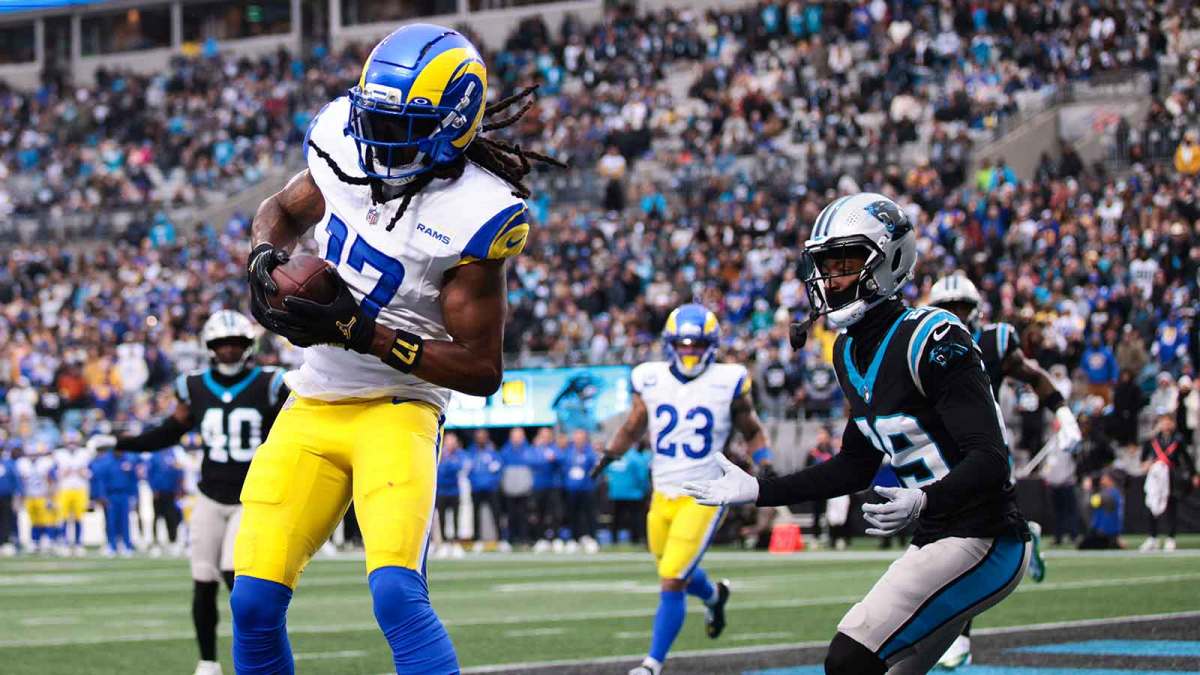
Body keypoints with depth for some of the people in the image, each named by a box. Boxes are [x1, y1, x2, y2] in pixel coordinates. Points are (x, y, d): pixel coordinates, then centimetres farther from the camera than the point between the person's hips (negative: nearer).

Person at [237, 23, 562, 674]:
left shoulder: (471, 216, -17)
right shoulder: (345, 145, 0)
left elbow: (481, 370, -16)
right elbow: (282, 210, 22)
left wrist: (360, 332, -22)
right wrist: (266, 255, -2)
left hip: (396, 413, -6)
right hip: (311, 409, 6)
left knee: (396, 592, -25)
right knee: (254, 600, -2)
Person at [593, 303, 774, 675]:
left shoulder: (727, 383, -6)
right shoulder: (651, 381, 1)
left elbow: (752, 431, 9)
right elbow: (633, 427, 17)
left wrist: (765, 465, -6)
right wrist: (610, 454, 1)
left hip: (704, 496, -4)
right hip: (663, 494, 4)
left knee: (672, 581, -13)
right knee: (678, 574, 20)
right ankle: (714, 595, 54)